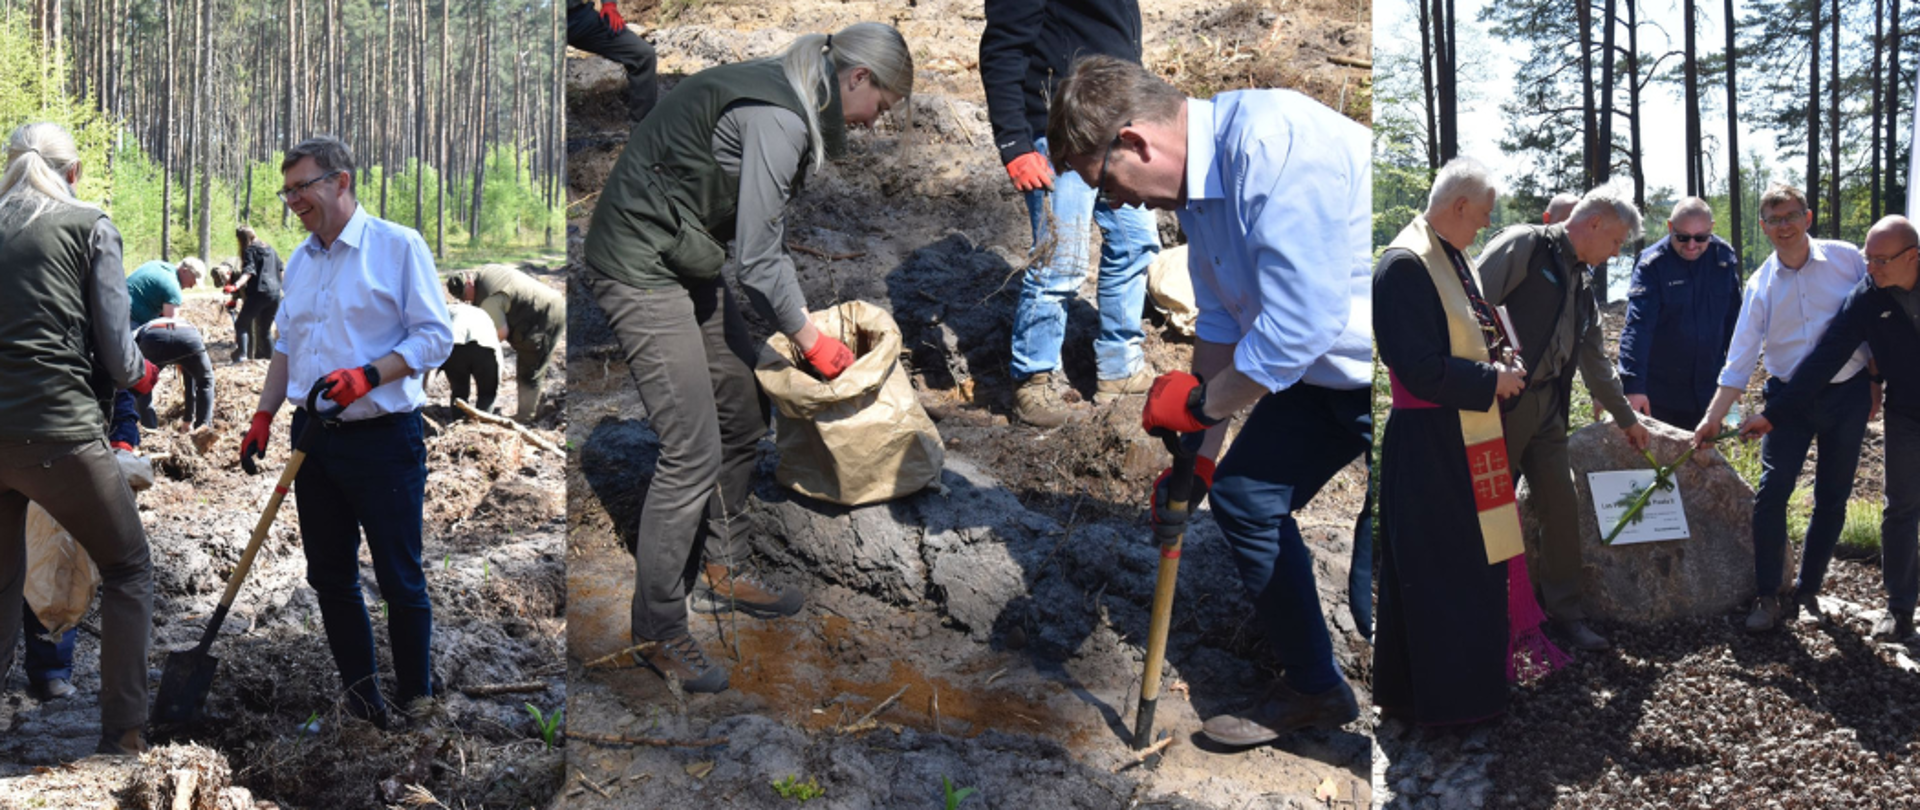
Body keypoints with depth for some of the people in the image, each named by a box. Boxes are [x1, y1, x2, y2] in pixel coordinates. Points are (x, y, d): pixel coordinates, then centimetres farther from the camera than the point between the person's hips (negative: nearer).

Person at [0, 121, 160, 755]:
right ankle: (123, 734, 9)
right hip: (59, 432, -4)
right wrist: (142, 374, 17)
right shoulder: (89, 226, 0)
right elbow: (116, 356, -4)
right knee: (128, 567, 14)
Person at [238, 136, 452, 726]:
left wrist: (366, 377, -21)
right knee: (330, 577, 10)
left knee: (400, 581, -2)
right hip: (314, 437, 7)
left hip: (383, 439, -7)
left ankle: (416, 700, 11)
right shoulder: (299, 261, 15)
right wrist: (262, 417, 15)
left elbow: (435, 335, -11)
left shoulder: (399, 246, -7)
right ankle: (359, 689, 21)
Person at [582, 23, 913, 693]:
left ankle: (721, 571, 33)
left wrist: (800, 323, 15)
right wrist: (812, 342, -6)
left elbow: (761, 244, 17)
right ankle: (656, 632, 2)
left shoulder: (785, 98, 10)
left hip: (687, 266, 11)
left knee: (743, 416, 16)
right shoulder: (777, 119, -22)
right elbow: (759, 261, -19)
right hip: (642, 272, -11)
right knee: (693, 453, -9)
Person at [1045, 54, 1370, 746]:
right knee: (1243, 498, 15)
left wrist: (1200, 403, -16)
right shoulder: (1196, 181, 3)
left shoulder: (1275, 144, -30)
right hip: (1327, 371, 10)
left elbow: (1298, 324, -31)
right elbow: (1222, 320, 13)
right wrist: (1199, 453, 14)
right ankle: (1313, 690, 30)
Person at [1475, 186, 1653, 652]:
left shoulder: (1581, 284, 20)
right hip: (1502, 401, -8)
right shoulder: (1525, 247, -6)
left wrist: (1627, 417, 36)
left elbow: (1596, 362, 30)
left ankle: (1565, 612, 19)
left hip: (1546, 407, 8)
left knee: (1561, 509, 7)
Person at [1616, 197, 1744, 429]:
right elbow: (1637, 326, -25)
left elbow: (1733, 319, 10)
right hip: (1661, 392, -4)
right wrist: (1633, 385, -35)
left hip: (1707, 389, 4)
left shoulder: (1724, 257, -1)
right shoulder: (1652, 264, -16)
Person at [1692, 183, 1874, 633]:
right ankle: (1769, 596, -3)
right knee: (1772, 491, -11)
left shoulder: (1848, 259, -5)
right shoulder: (1761, 286, -3)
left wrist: (1875, 381, 3)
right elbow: (1739, 360, -4)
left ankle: (1807, 589, 21)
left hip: (1846, 394, 0)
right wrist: (1712, 419, -10)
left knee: (1832, 497, 7)